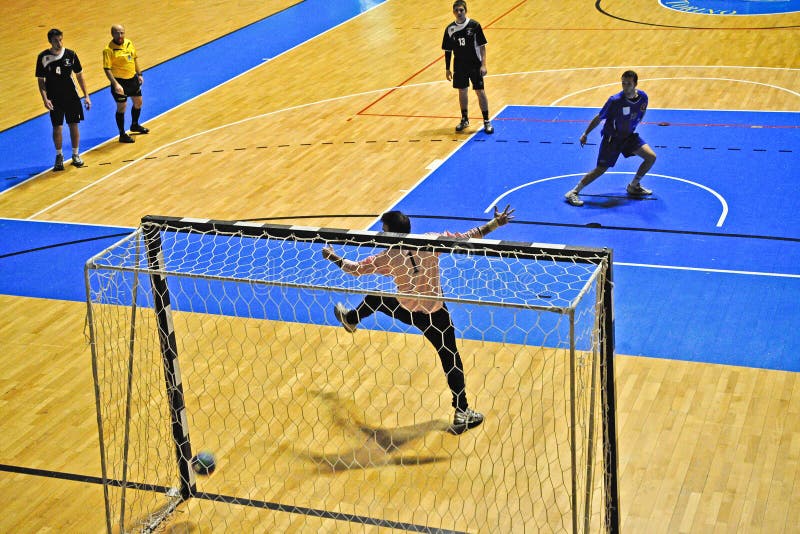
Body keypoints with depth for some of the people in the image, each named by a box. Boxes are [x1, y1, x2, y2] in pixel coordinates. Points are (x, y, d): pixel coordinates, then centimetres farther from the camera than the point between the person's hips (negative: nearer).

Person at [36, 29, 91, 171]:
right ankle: (59, 156, 17)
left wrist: (86, 96, 3)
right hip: (54, 99, -1)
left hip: (71, 97, 1)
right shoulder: (43, 57, -8)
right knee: (57, 127, 1)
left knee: (73, 125, 5)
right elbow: (40, 80, -2)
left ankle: (76, 155, 20)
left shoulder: (70, 54, -5)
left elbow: (79, 75, 4)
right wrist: (45, 99, -14)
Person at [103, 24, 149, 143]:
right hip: (120, 82, -7)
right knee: (122, 107, 0)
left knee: (138, 102, 21)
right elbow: (107, 69, -22)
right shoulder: (109, 50, -20)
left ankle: (135, 125, 45)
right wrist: (115, 84, -30)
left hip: (133, 79, 8)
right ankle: (122, 134, 12)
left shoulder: (129, 43, 1)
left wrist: (139, 74, 14)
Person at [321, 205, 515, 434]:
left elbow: (356, 269, -5)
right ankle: (462, 413, 8)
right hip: (436, 314, 0)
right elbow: (466, 237, -16)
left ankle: (350, 319, 59)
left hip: (406, 311, 0)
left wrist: (334, 257, 12)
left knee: (375, 299, 29)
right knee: (450, 359, 7)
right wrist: (495, 223, -8)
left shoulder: (388, 258, -17)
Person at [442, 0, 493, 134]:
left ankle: (487, 121, 5)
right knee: (462, 91, 12)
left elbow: (482, 46, -7)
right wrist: (447, 69, 6)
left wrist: (483, 65, -13)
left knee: (480, 92, -3)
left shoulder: (474, 25, -9)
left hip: (475, 65, -3)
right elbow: (448, 50, 7)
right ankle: (464, 119, 28)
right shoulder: (450, 29, -1)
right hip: (459, 67, 3)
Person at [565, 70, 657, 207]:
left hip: (629, 135, 5)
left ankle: (633, 186, 14)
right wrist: (585, 134, -9)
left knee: (651, 157, -4)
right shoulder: (615, 100, -25)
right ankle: (573, 192, -1)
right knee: (601, 169, -10)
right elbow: (599, 118, -14)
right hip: (612, 138, -5)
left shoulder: (642, 97, -10)